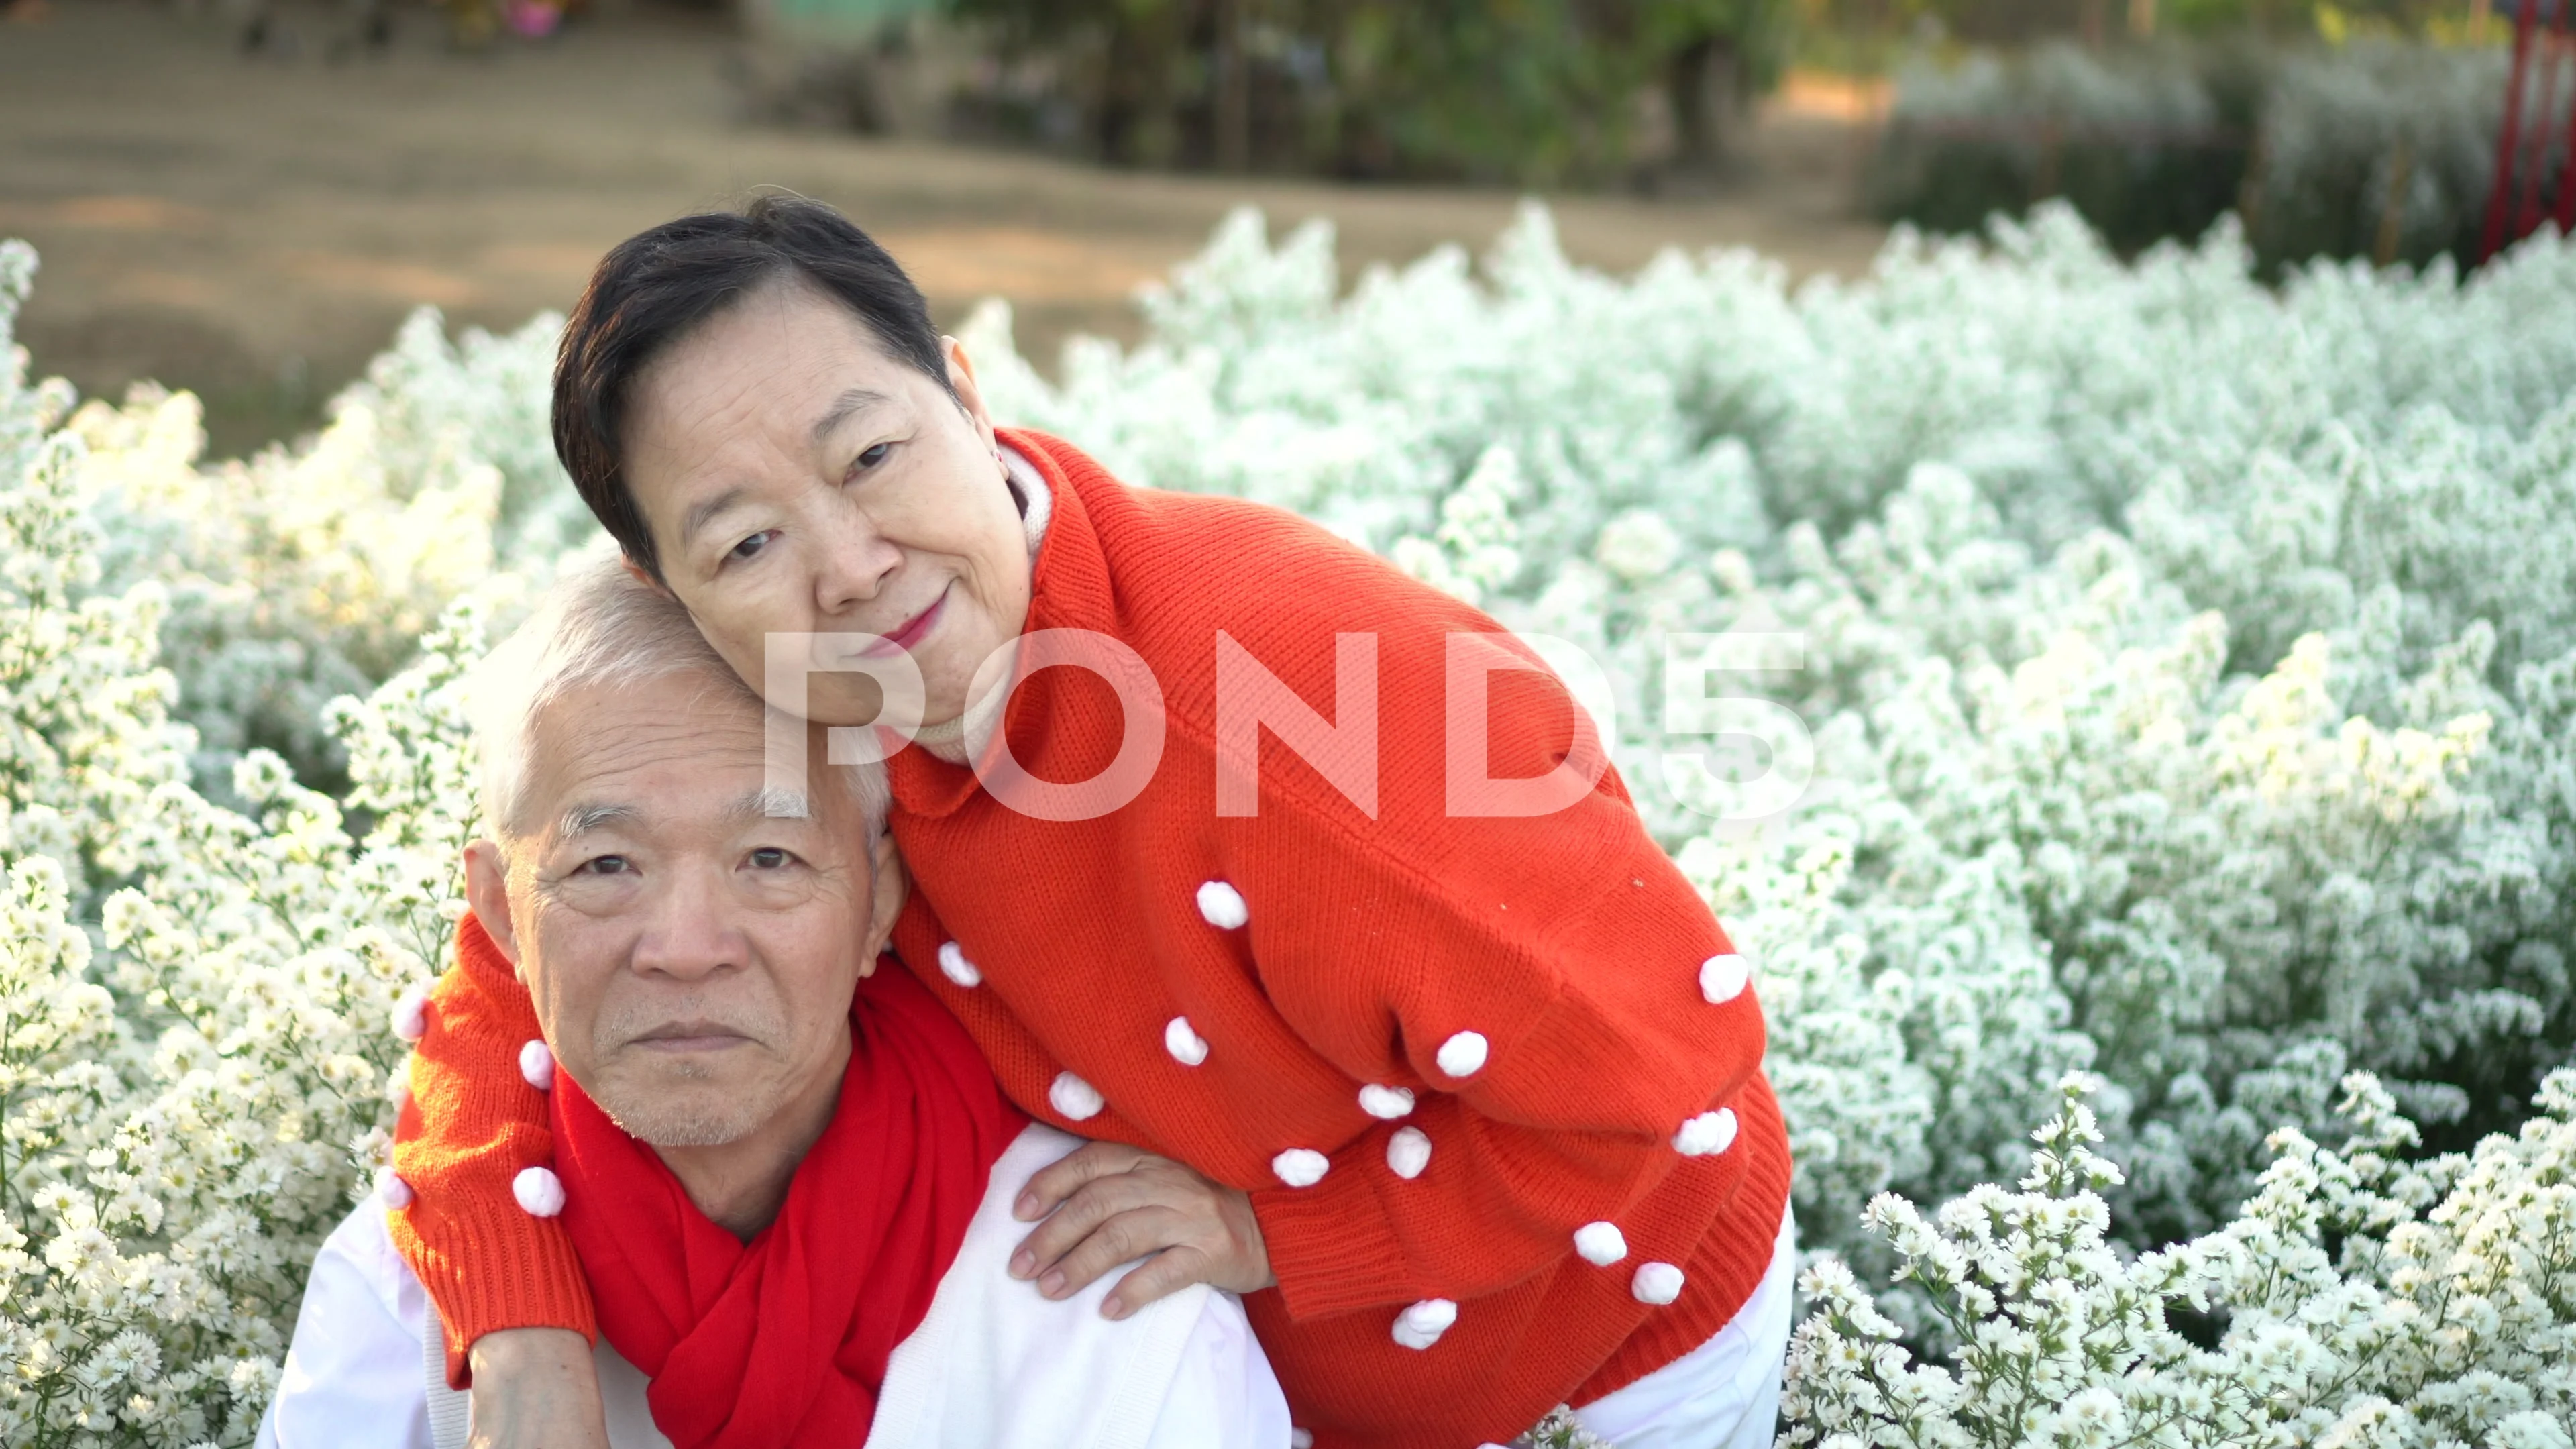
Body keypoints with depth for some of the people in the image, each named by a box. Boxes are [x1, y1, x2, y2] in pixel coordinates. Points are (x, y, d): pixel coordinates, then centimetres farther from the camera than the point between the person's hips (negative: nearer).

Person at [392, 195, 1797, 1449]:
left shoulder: (1298, 710, -42)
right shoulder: (788, 715, -21)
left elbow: (1664, 1061, -32)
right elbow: (529, 975, -11)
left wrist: (1273, 1228, -27)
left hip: (1619, 1312, -5)